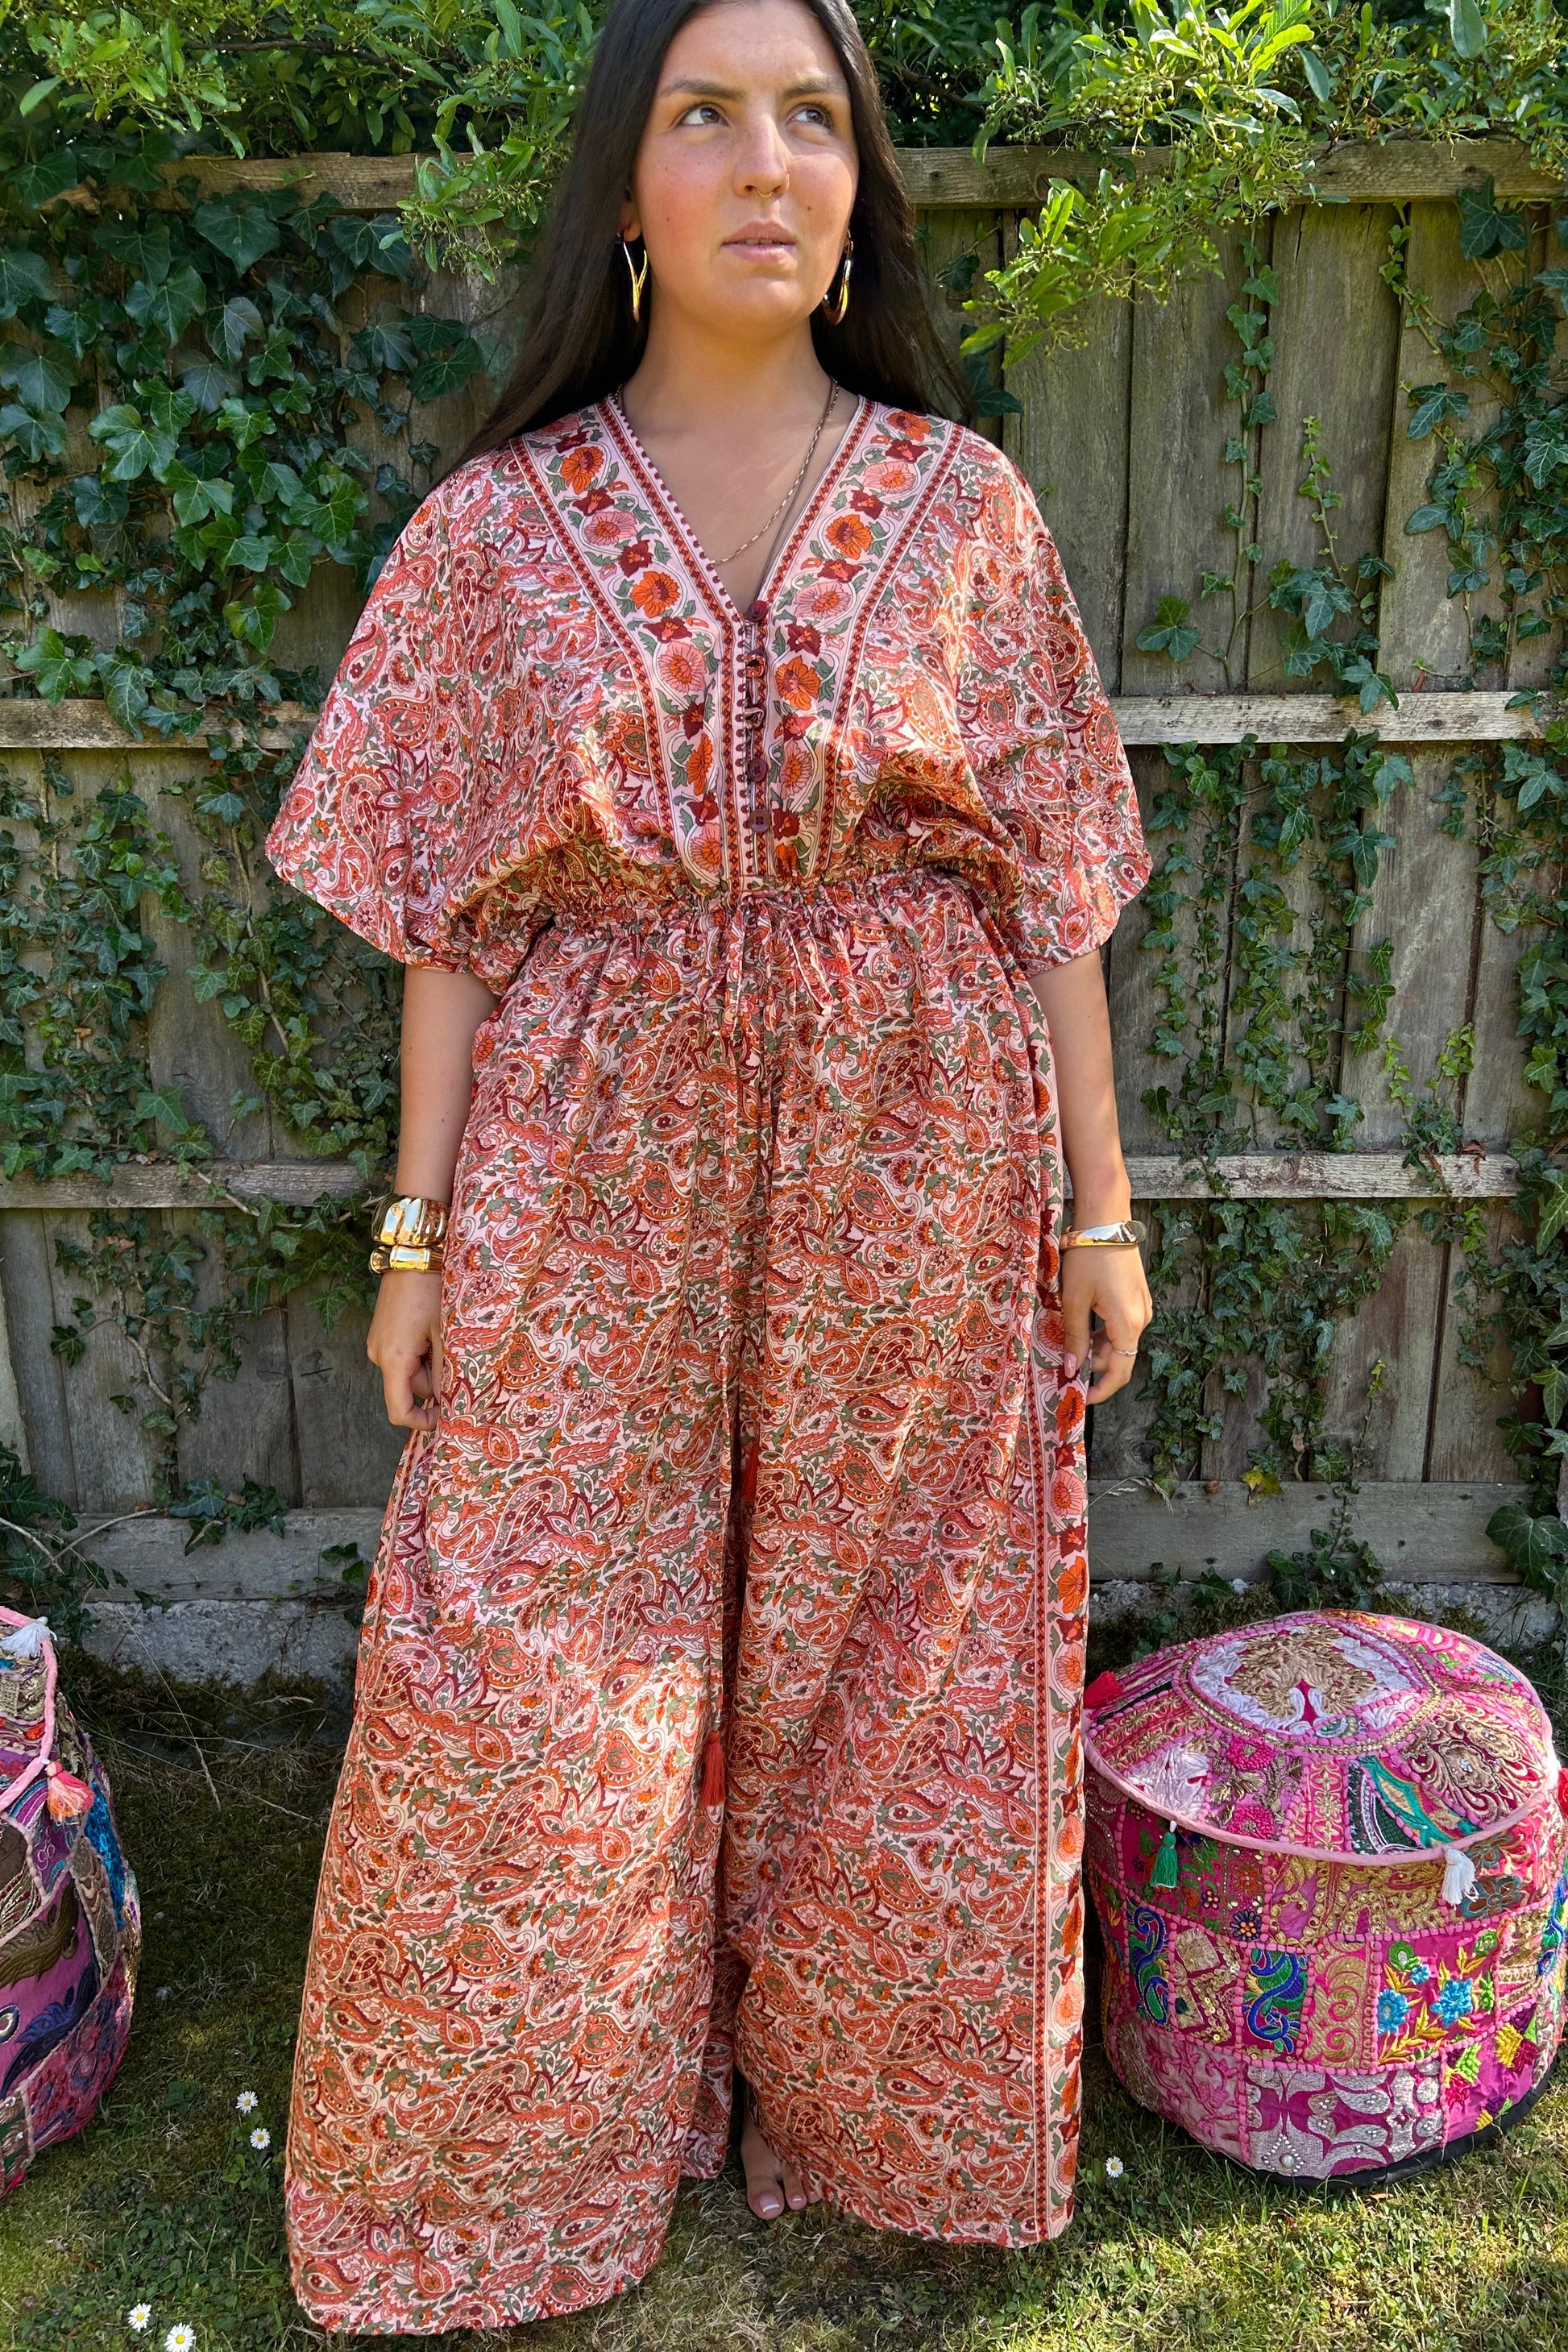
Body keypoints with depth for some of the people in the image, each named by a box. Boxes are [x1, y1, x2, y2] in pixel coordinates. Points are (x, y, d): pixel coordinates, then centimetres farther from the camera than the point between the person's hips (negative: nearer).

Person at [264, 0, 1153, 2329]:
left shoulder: (964, 502, 2)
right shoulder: (504, 522, 1)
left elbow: (1051, 873, 3)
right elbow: (449, 907, 2)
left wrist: (1101, 1203, 2)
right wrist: (418, 1224, -1)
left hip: (910, 1168, 1)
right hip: (597, 1164, 0)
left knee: (883, 1654, 13)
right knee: (527, 1680, 6)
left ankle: (862, 2092, 40)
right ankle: (523, 2159, 34)